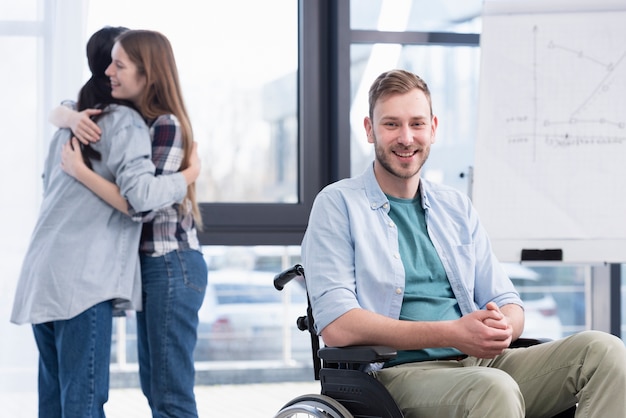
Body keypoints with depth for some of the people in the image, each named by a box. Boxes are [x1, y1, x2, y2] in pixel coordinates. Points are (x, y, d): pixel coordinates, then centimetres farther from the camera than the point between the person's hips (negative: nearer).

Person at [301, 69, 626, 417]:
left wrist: (503, 327, -9)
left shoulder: (457, 207, 21)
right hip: (400, 372, -6)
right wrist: (452, 334, -17)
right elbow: (337, 326, -10)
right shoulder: (338, 205, 3)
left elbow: (508, 303, 19)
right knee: (495, 389, -38)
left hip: (481, 362, 6)